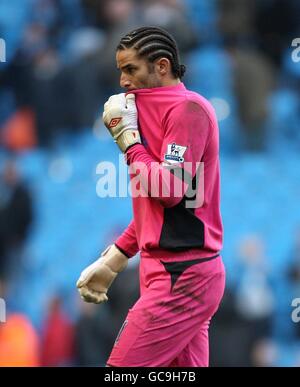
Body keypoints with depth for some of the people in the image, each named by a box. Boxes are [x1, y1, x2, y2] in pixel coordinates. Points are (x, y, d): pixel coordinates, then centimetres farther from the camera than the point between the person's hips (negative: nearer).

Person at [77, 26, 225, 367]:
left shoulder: (188, 107, -9)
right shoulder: (162, 112, 20)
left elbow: (170, 190, -18)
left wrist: (128, 139, -9)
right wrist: (113, 259, 21)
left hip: (181, 275, -9)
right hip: (183, 272, 9)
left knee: (122, 366, -11)